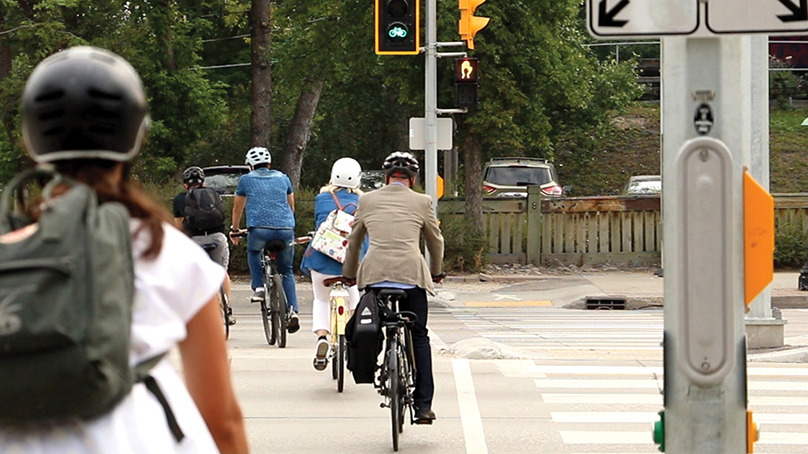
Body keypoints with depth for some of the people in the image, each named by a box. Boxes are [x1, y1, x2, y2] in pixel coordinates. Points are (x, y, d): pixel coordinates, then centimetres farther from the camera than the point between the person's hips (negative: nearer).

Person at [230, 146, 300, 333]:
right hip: (286, 230, 2)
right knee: (287, 272, 16)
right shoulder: (283, 178, 23)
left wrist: (234, 230, 40)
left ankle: (258, 287, 13)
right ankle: (293, 311, 2)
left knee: (253, 252, 31)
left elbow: (237, 209, 25)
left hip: (260, 228, -2)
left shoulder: (246, 180, 16)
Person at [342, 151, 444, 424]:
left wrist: (349, 274, 38)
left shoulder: (367, 200, 14)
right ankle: (424, 405, 2)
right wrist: (436, 272, 39)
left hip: (374, 274, 1)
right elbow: (436, 241, 21)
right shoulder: (422, 202, 11)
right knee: (418, 337, 7)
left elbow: (353, 241, 22)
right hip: (411, 273, 0)